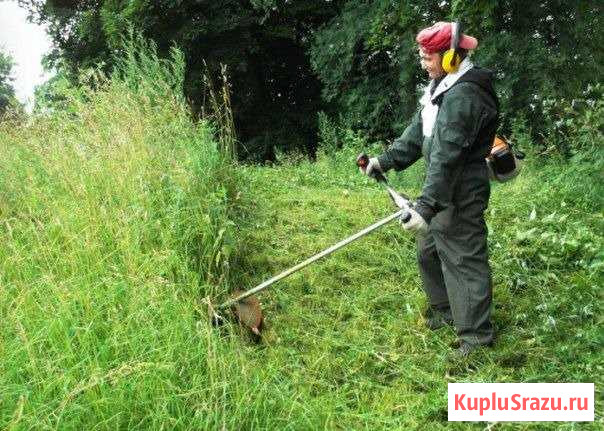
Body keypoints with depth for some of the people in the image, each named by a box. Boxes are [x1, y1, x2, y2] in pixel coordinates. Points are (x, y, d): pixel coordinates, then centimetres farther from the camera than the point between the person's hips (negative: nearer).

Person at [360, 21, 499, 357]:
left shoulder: (464, 95, -24)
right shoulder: (441, 88, 10)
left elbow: (447, 156, -31)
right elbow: (417, 132, 17)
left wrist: (426, 205, -34)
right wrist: (385, 161, 10)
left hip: (460, 194, -11)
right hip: (441, 189, 11)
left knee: (464, 260, -2)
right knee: (428, 252, 21)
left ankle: (476, 335, 8)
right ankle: (444, 311, 39)